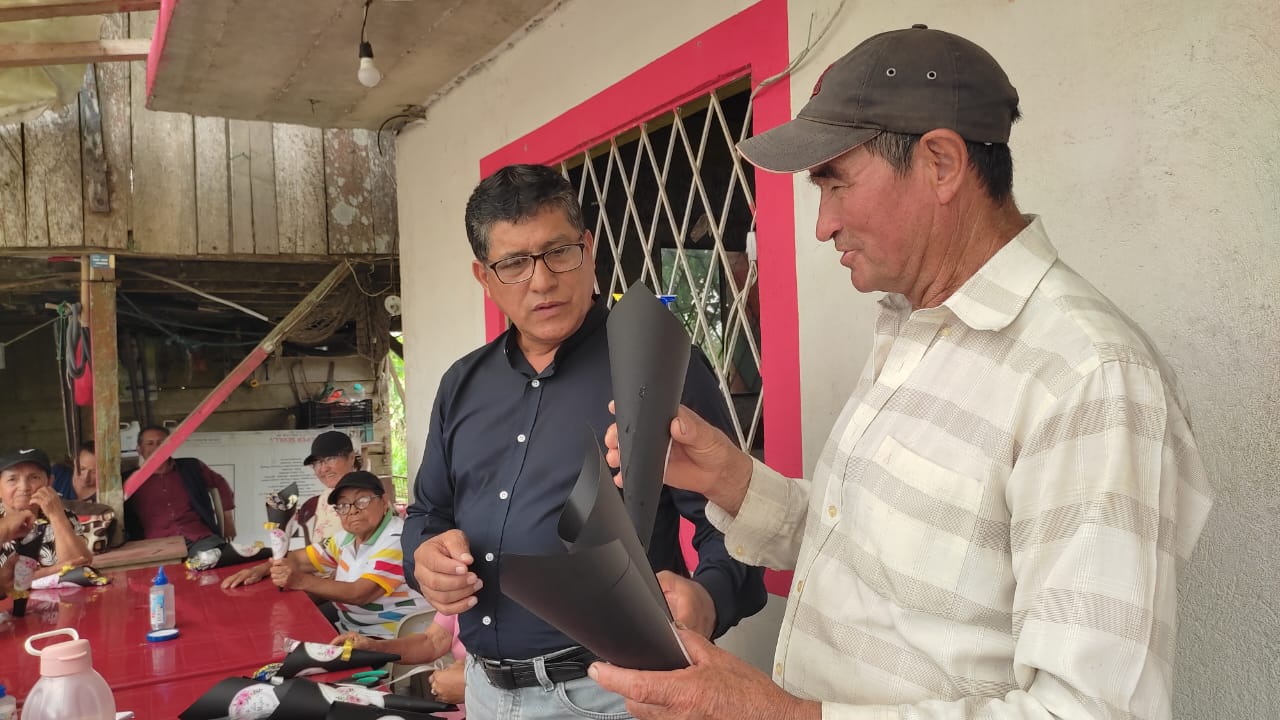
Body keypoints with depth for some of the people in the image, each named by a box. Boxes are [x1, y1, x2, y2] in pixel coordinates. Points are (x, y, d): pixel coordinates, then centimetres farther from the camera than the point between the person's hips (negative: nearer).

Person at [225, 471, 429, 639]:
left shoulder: (397, 541, -17)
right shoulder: (347, 538, 10)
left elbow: (359, 594, -24)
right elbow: (300, 558, 19)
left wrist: (301, 581, -26)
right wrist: (260, 570, 2)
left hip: (389, 641, -8)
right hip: (348, 631, 8)